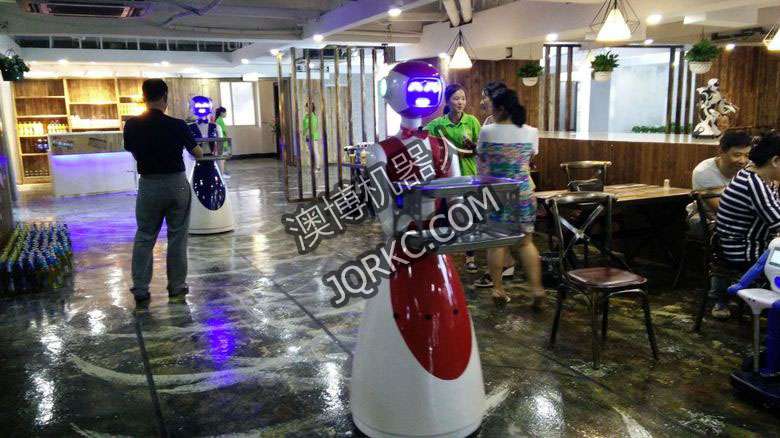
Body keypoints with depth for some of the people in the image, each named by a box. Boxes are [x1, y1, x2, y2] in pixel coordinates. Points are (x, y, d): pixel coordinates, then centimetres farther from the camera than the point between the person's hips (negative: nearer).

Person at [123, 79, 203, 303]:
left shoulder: (132, 125, -6)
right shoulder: (177, 125, -12)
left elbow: (134, 153, 6)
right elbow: (198, 154, 0)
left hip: (148, 185, 2)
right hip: (177, 184, -1)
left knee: (144, 237, 11)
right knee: (177, 237, 9)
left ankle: (140, 289, 9)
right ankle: (176, 286, 14)